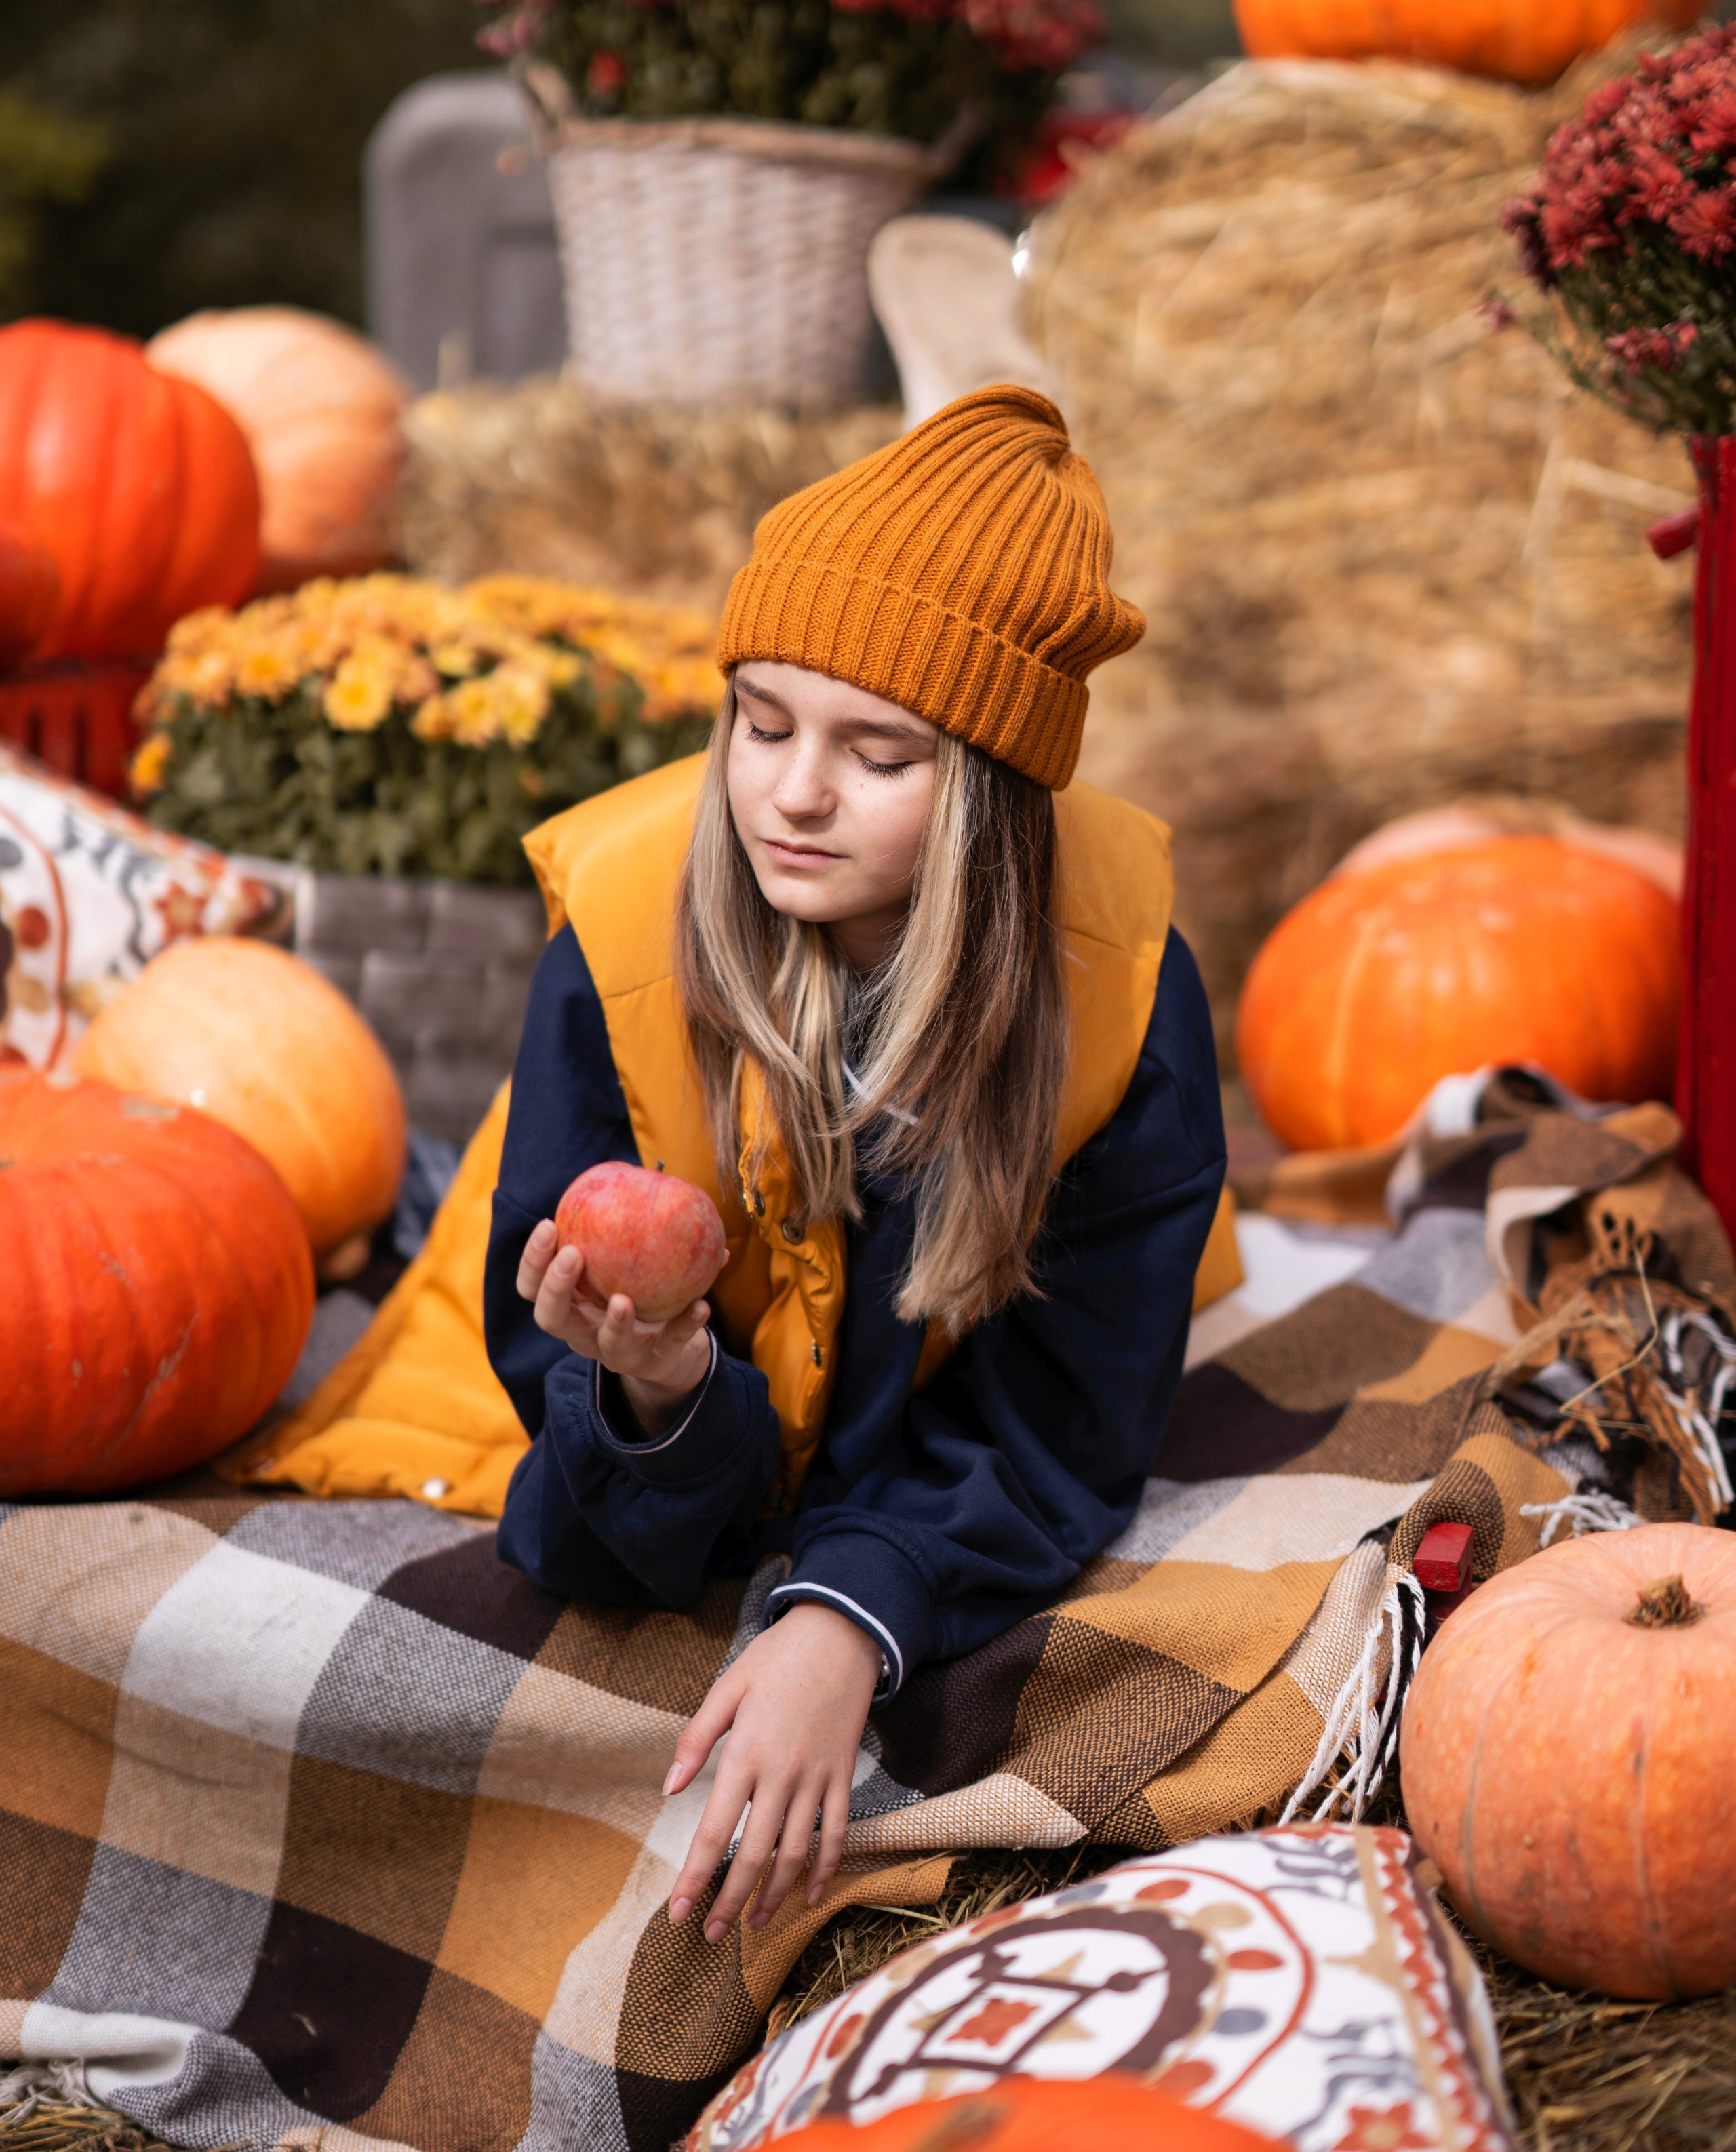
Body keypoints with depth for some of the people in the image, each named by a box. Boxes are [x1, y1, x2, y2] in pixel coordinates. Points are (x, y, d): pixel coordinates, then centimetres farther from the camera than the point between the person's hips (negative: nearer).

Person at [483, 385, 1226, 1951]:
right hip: (680, 1498, 1)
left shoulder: (1121, 995, -26)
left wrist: (851, 1620, -39)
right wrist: (657, 1391, -44)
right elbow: (549, 1356, -20)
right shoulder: (622, 940, -26)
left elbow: (1058, 1426, -22)